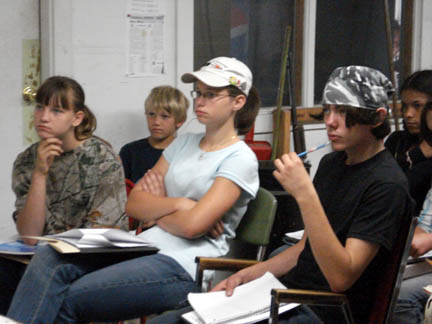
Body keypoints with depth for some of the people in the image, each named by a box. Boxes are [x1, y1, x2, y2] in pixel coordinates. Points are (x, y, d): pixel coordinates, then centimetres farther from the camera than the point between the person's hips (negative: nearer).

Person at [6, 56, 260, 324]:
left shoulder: (240, 159, -2)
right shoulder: (184, 144, 21)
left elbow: (192, 225, -15)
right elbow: (133, 204, 12)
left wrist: (156, 208, 4)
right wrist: (176, 203, -5)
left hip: (184, 265, -7)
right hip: (144, 246, 7)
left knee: (71, 298, -25)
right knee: (48, 259, -17)